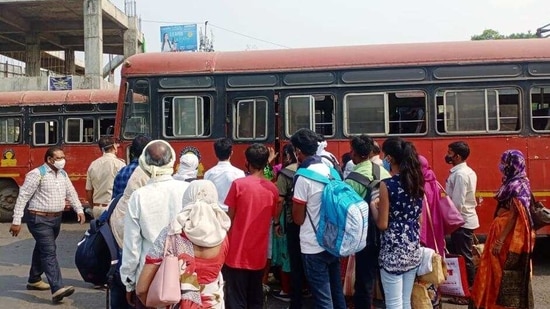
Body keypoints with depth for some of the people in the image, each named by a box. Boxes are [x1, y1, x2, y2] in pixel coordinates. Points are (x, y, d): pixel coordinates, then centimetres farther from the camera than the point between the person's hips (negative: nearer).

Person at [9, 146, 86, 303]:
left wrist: (79, 210, 4)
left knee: (42, 249, 20)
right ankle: (57, 289, -19)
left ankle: (34, 280, 37)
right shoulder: (37, 174, -13)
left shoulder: (63, 174, 9)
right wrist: (16, 221, -16)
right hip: (39, 219, -8)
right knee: (49, 252, -14)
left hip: (56, 218, 8)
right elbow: (23, 197, -14)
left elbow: (71, 193, 15)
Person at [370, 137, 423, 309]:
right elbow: (419, 218, 13)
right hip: (413, 248, 7)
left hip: (393, 250, -7)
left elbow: (382, 224, -12)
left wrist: (373, 205, 4)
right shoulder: (417, 181, 4)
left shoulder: (387, 185, -16)